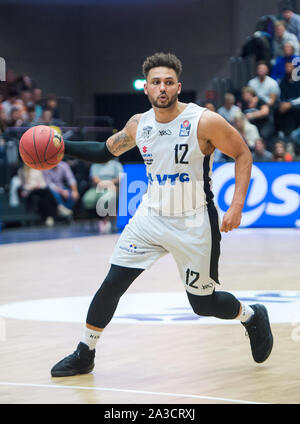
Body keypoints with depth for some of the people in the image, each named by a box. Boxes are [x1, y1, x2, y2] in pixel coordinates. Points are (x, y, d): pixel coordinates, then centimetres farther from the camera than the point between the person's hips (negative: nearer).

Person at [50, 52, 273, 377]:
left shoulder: (205, 122, -17)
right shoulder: (139, 125, -2)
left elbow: (242, 155, -8)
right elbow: (104, 151, 14)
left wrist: (237, 206, -17)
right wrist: (62, 146, 0)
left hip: (193, 223, -4)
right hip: (151, 216, 4)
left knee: (203, 303, 4)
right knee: (113, 283, -5)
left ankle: (252, 317, 35)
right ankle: (84, 355, 10)